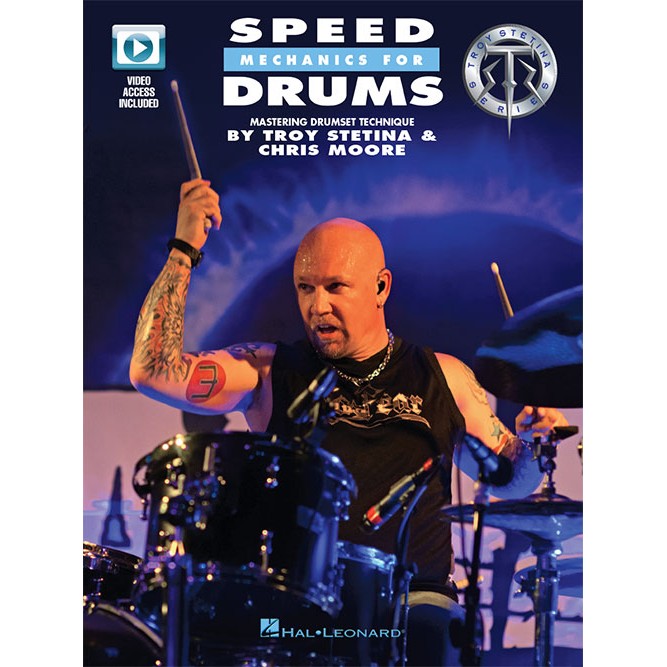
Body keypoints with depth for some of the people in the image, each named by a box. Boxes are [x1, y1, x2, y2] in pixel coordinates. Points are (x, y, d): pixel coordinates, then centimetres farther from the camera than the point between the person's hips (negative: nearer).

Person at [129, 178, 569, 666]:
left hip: (416, 599, 1)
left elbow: (509, 481, 22)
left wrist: (532, 443, -1)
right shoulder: (269, 372, 9)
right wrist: (185, 249, -5)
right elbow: (154, 372, -5)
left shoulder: (442, 377, 14)